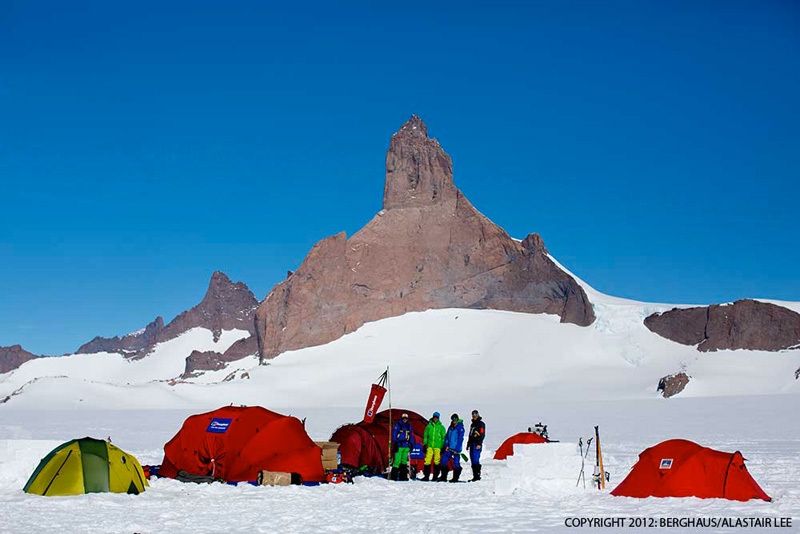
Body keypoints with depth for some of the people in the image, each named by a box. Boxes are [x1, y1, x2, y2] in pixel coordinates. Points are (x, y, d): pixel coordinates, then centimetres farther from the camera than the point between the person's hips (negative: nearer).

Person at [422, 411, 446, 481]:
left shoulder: (441, 427, 6)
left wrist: (443, 447, 2)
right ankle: (426, 476, 2)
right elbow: (425, 436, 15)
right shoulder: (429, 426, 10)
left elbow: (443, 438, 8)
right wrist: (424, 444, 7)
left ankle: (435, 476, 4)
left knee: (437, 461, -2)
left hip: (437, 446, -1)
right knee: (427, 460, -4)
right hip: (429, 446, 1)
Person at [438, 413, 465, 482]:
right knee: (443, 461, 3)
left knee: (456, 463, -3)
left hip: (456, 449, -7)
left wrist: (457, 449, -15)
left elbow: (460, 439, -12)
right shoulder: (450, 427, 13)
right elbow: (447, 436, 15)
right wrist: (446, 445, 2)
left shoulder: (460, 428, -8)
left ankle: (455, 478, 6)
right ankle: (443, 477, 11)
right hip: (449, 448, 7)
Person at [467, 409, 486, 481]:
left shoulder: (481, 424, -4)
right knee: (473, 461, 6)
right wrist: (468, 443, 23)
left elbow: (482, 435, -11)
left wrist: (479, 444, -20)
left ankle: (477, 476, -14)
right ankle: (475, 476, 8)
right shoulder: (472, 424, 22)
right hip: (472, 444, 8)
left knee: (475, 460, -15)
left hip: (477, 445, -8)